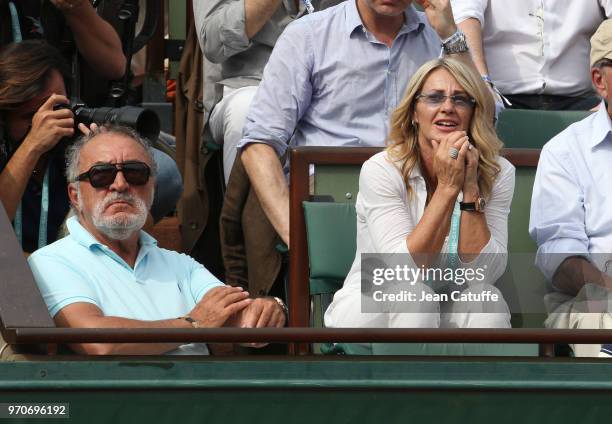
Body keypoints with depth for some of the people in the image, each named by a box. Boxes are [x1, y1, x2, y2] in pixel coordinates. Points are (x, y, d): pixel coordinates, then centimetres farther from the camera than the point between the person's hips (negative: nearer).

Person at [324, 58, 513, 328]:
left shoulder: (498, 173, -6)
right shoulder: (381, 170, -14)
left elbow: (483, 274, -16)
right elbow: (405, 270, -24)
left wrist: (470, 190, -24)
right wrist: (447, 187, -27)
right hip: (369, 312, -2)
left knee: (486, 300, -29)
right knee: (411, 296, -34)